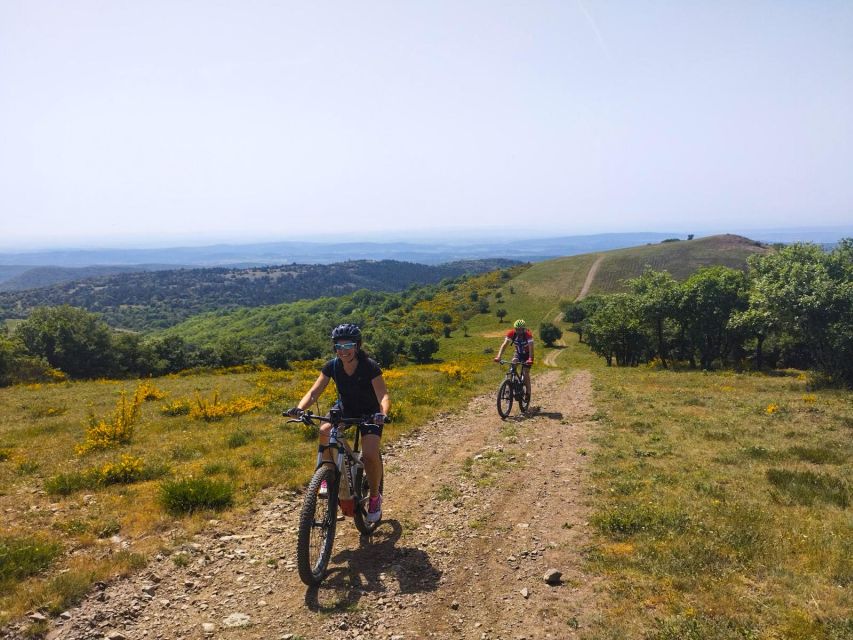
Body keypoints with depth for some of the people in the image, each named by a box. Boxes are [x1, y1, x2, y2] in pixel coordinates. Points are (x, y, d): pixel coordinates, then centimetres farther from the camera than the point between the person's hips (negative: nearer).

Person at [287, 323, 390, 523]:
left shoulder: (370, 367, -27)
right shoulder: (332, 366, -17)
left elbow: (383, 396, -34)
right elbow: (314, 392, -21)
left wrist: (382, 414, -56)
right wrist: (299, 408, -41)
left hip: (369, 413, -3)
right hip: (345, 408, 4)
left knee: (370, 455, -23)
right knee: (324, 432, -28)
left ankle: (375, 497, 4)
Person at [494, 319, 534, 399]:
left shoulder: (528, 335, -31)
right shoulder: (511, 333, -24)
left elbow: (531, 348, -40)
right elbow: (504, 345, -30)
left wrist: (530, 359, -56)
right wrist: (498, 356, -44)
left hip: (527, 354, -3)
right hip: (518, 353, 3)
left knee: (525, 373, -11)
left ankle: (528, 392, 4)